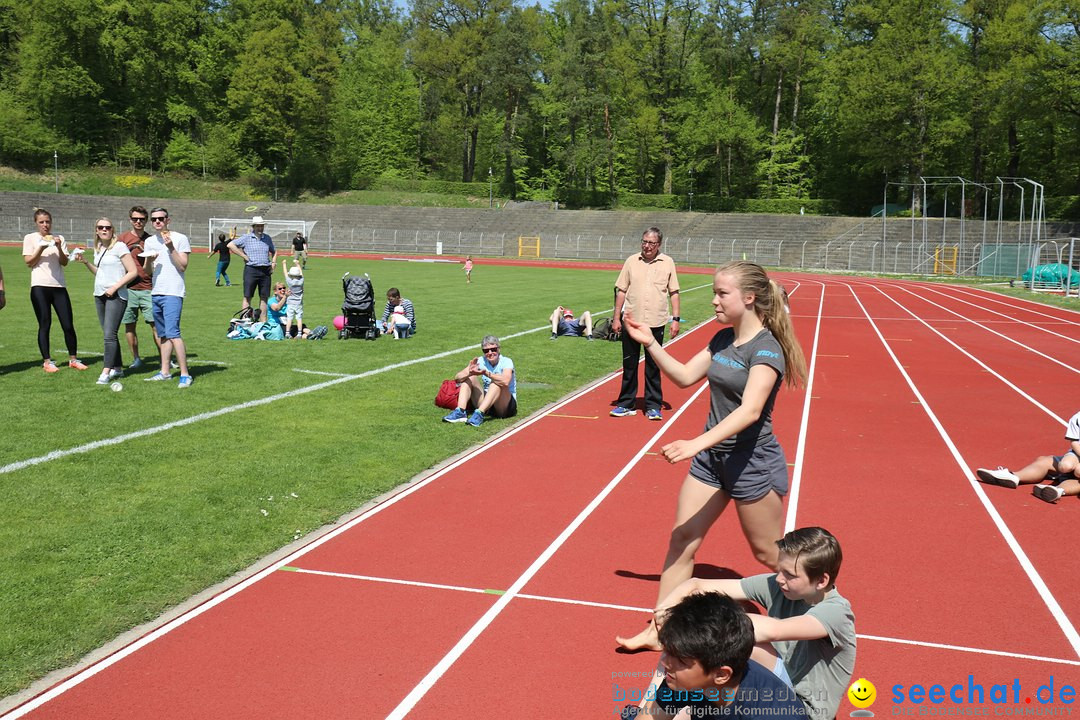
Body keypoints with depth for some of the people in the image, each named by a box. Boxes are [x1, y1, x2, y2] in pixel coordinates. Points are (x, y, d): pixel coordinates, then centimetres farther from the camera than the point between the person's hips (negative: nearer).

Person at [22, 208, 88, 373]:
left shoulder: (59, 238, 12)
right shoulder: (30, 238, 5)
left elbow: (64, 262, 3)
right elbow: (29, 262, -2)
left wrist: (59, 247, -13)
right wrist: (41, 248, -13)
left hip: (59, 285, 2)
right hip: (40, 286, -2)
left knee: (68, 325, 0)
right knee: (45, 325, -1)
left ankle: (73, 359, 12)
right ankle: (47, 361, 6)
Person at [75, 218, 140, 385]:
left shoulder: (119, 247, -8)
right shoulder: (98, 249, 14)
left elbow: (133, 272, -11)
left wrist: (114, 287, -15)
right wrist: (86, 262, 9)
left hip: (116, 296, -8)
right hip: (99, 295, 8)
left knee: (109, 334, -13)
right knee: (109, 334, 10)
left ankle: (106, 372, -14)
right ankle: (117, 368, 18)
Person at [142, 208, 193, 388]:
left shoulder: (180, 239, -4)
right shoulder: (150, 241, 15)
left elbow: (183, 267, -10)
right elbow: (147, 271, 18)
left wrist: (171, 248, -18)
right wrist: (149, 261, -4)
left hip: (173, 293, -7)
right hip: (156, 292, 7)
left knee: (172, 333, -16)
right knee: (163, 335, 12)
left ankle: (185, 375, -14)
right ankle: (164, 372, 18)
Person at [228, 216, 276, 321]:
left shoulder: (267, 238, 13)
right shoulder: (247, 238, -1)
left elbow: (274, 252, 27)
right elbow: (231, 245, -7)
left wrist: (273, 263, 11)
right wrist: (244, 256, -9)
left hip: (265, 271, 4)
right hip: (251, 270, -4)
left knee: (264, 297, 7)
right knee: (247, 297, -2)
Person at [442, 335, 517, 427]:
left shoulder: (506, 362, -12)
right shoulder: (481, 361, -1)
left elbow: (505, 381, -36)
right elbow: (457, 378, -10)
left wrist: (486, 373, -45)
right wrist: (469, 373, -30)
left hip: (506, 406, -5)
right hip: (485, 403, 5)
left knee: (497, 383, -31)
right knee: (469, 378, -8)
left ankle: (479, 413, -42)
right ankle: (460, 412, -26)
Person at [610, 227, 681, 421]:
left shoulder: (668, 263, 3)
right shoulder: (631, 261, 5)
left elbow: (674, 293, 5)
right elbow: (621, 291, 7)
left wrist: (676, 319, -1)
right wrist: (616, 317, 3)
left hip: (656, 323, -1)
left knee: (653, 367, 5)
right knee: (629, 365, 7)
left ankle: (653, 406, 14)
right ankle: (626, 404, 17)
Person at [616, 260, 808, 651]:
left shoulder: (766, 349, -20)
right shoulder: (723, 340, 6)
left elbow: (749, 410, -31)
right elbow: (686, 376, 12)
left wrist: (697, 443, -40)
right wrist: (650, 343, 1)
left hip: (753, 461, -8)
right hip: (712, 456, 8)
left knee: (768, 553, 8)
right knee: (681, 539, 6)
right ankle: (659, 628, 15)